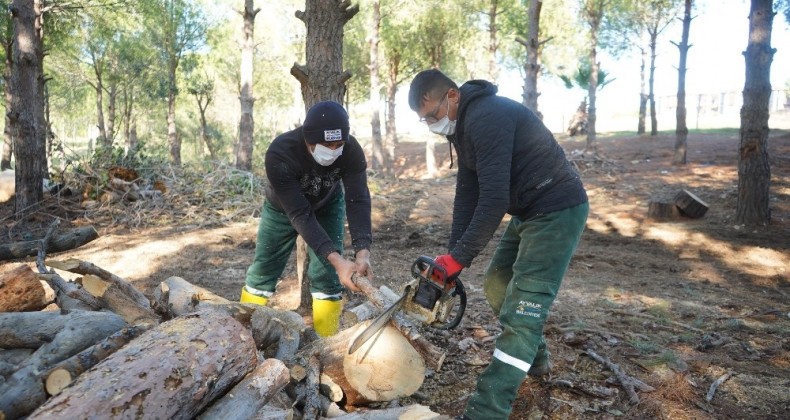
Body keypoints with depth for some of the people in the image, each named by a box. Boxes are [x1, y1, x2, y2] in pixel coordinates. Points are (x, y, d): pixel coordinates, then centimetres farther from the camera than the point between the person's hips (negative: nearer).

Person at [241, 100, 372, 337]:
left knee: (326, 275, -5)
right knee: (262, 273, 4)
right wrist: (337, 260, -48)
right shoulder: (280, 154, -40)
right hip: (283, 208, -1)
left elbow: (358, 201, -33)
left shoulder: (352, 151, -32)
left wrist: (363, 252, -49)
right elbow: (299, 214, -40)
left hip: (327, 207, 2)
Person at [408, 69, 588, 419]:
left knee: (522, 308, -12)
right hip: (528, 211, 10)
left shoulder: (487, 117, -24)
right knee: (497, 285, 19)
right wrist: (453, 253, 1)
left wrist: (458, 259, -21)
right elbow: (467, 193, 8)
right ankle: (535, 358, 38)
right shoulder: (464, 124, 9)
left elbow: (494, 199, -28)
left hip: (557, 211, -10)